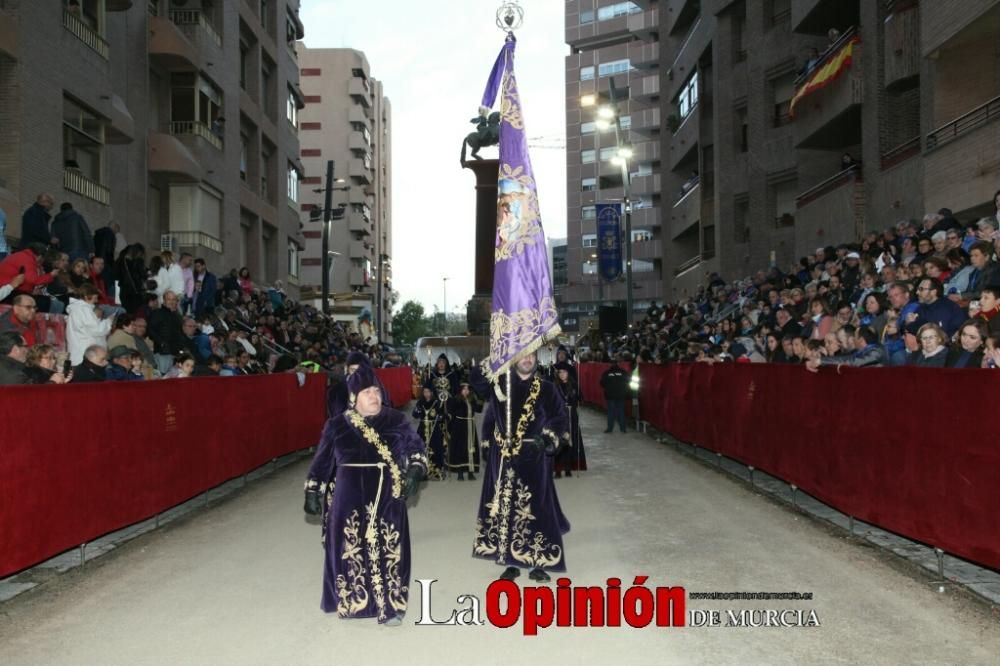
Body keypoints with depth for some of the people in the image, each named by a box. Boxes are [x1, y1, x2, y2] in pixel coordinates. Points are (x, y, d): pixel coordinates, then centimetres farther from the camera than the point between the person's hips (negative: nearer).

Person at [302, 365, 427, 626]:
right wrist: (313, 492, 8)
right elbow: (322, 462, 8)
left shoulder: (395, 421, -1)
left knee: (388, 552, 0)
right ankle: (351, 601, 27)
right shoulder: (337, 426, 0)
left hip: (387, 501, -1)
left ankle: (390, 605, 11)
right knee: (350, 551, 8)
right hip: (350, 500, 1)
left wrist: (414, 471, -15)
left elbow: (416, 447, 2)